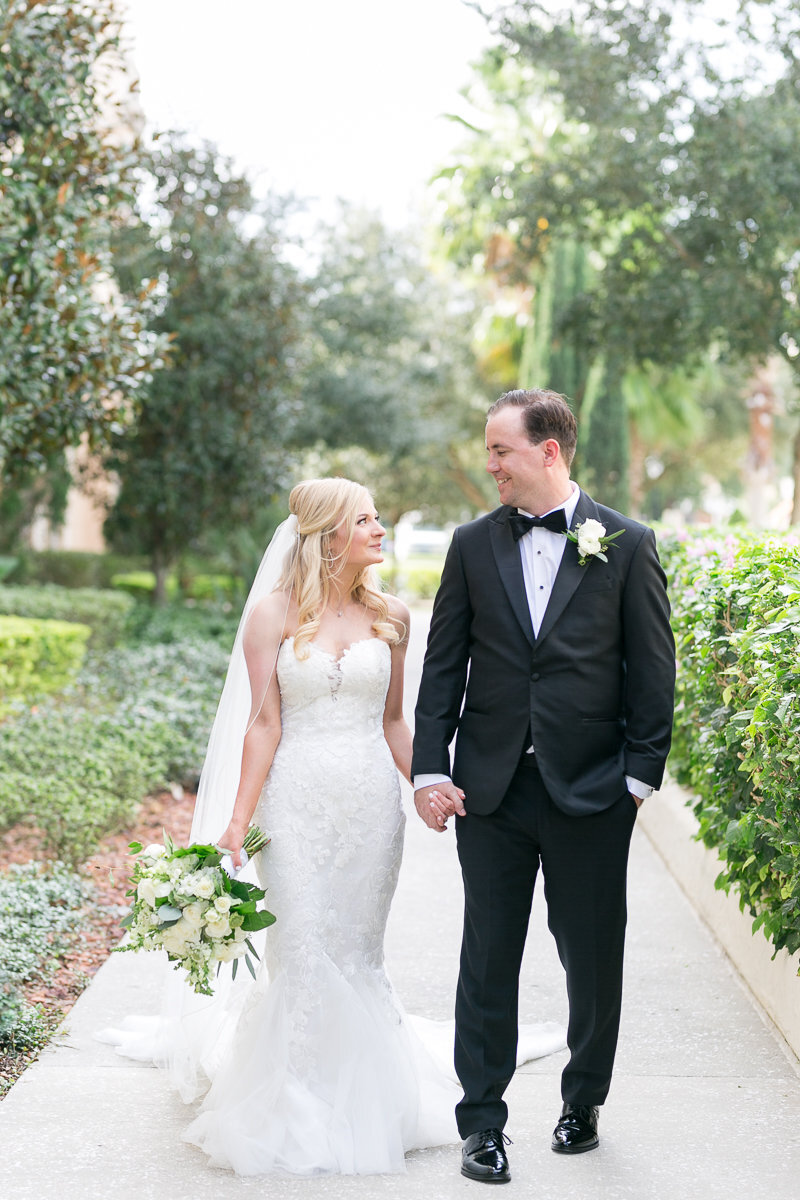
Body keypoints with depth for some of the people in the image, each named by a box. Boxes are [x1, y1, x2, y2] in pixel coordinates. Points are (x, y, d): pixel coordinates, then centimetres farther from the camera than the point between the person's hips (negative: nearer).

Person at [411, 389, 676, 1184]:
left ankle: (583, 1102, 31)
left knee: (592, 959, 11)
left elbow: (652, 670, 0)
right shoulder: (473, 544, 4)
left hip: (590, 791, -1)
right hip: (492, 789, 1)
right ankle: (482, 1123, 16)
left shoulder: (627, 545, -2)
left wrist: (641, 776, -5)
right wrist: (430, 770, -2)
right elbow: (443, 663, 5)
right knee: (488, 961, 6)